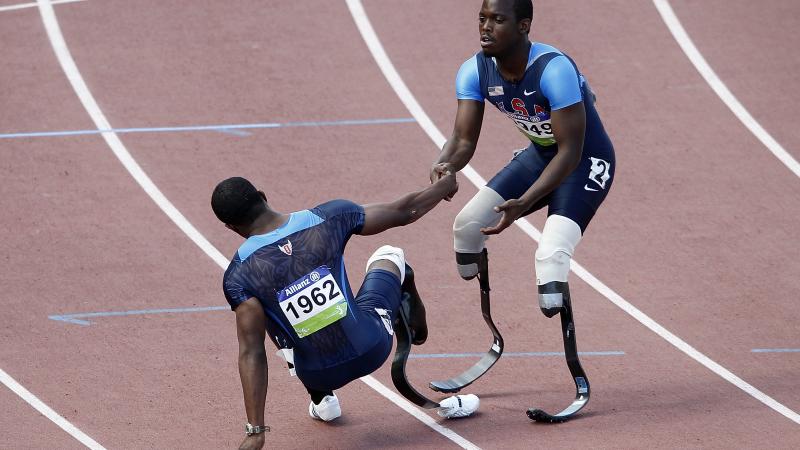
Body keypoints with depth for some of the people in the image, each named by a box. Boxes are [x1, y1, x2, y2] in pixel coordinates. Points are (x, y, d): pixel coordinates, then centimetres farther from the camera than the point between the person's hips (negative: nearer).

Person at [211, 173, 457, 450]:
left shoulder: (239, 276, -17)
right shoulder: (326, 219, -12)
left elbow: (251, 353, -21)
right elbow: (405, 211, 1)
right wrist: (443, 187, 21)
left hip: (320, 376, -1)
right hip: (372, 350, 1)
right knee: (389, 255, 28)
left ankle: (321, 399, 29)